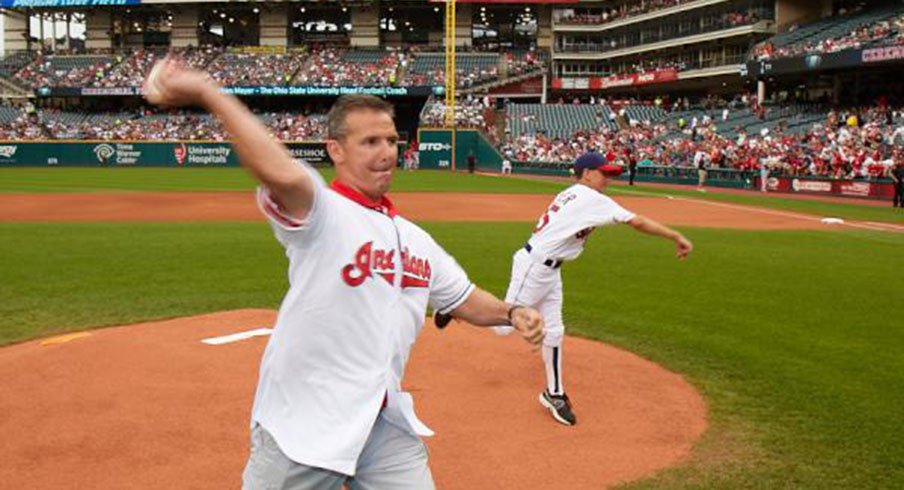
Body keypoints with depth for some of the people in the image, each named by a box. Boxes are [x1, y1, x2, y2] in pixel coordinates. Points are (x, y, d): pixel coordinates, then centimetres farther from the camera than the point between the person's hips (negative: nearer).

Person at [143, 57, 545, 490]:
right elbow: (282, 175, -35)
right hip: (302, 428, -6)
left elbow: (461, 299, 23)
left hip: (388, 424, 6)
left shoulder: (415, 239, 12)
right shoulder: (322, 213, -13)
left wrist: (510, 313, 4)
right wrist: (206, 92, -41)